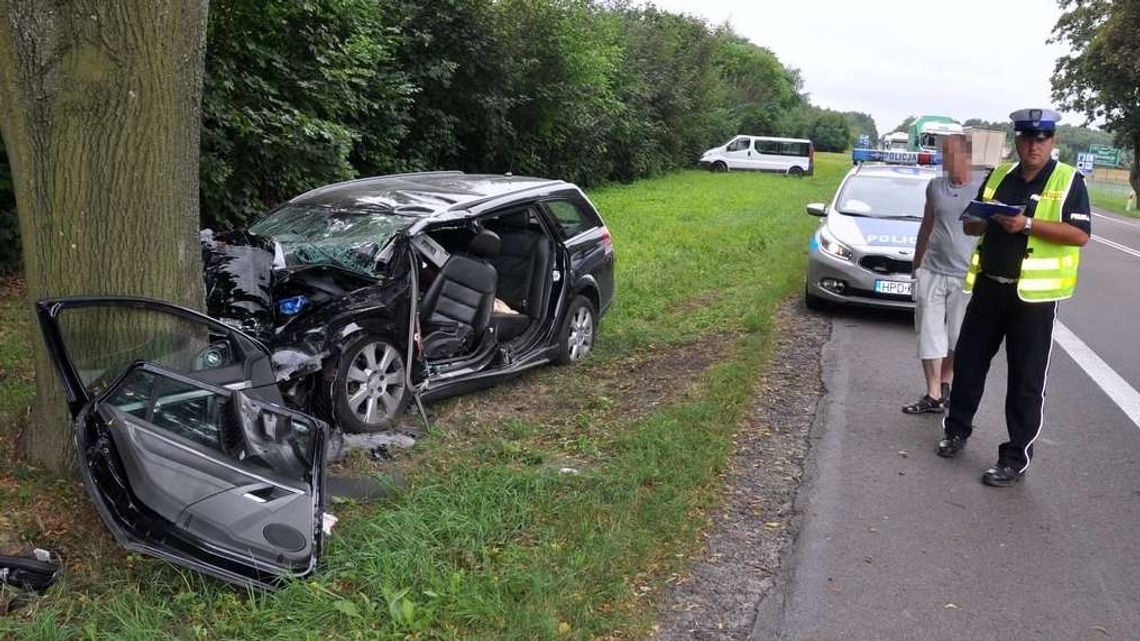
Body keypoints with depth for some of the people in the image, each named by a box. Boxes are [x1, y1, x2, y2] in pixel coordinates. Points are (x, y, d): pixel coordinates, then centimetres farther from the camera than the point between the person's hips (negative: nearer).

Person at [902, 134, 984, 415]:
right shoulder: (935, 186, 6)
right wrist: (917, 264, 20)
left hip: (966, 276, -3)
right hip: (932, 272, 3)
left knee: (959, 339, 8)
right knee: (930, 336, 2)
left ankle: (944, 383, 29)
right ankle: (933, 396, 8)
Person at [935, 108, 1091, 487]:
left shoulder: (1069, 181, -3)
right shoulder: (998, 176, 10)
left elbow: (1080, 234, -13)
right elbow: (969, 226, 14)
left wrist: (1028, 224, -22)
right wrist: (989, 220, -8)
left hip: (1034, 295, -5)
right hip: (988, 287, 5)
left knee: (1026, 380, 1)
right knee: (968, 361, 13)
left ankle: (1016, 458, 9)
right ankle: (957, 428, 32)